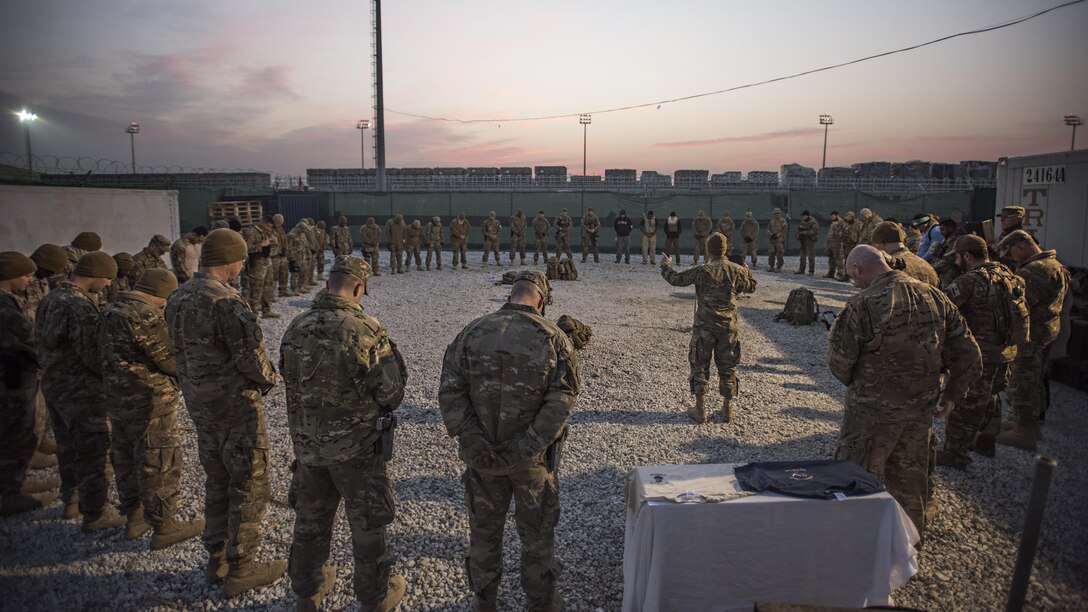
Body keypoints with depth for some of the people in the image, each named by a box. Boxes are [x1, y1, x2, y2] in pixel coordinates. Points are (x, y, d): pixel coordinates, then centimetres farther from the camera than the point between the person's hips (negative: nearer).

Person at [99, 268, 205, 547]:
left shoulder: (110, 311, 8)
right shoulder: (146, 315, -22)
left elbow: (114, 355, 14)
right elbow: (171, 359, -19)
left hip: (117, 400, 10)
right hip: (149, 404, -10)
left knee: (126, 460, 19)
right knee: (159, 465, 2)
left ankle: (134, 517, 33)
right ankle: (164, 527, 11)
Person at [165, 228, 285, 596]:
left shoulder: (177, 299, 6)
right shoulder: (224, 301, -23)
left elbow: (180, 351, 10)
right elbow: (250, 354, -21)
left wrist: (195, 385, 12)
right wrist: (268, 379, -2)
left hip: (199, 404, 9)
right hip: (236, 406, -9)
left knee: (217, 482, 21)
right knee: (249, 486, 5)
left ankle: (217, 561, 32)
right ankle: (240, 571, 15)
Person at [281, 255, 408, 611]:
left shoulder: (295, 329, -4)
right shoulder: (366, 330, -21)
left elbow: (290, 382, 5)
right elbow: (392, 391, -15)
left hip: (307, 444, 5)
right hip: (356, 445, -5)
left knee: (311, 518, 22)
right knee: (367, 524, 13)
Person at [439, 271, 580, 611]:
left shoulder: (472, 333, -6)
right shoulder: (554, 338, -10)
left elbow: (450, 391, -11)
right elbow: (562, 401, -18)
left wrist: (472, 440, -14)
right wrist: (528, 446, -19)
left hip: (482, 454, 2)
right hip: (534, 456, -1)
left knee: (484, 528, 19)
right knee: (536, 531, 17)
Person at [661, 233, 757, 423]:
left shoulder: (702, 271, -14)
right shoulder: (737, 270, -3)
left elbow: (676, 279, -7)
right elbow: (751, 287, 16)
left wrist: (666, 265, 11)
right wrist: (747, 273, 35)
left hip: (704, 327, -3)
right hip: (729, 327, 3)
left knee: (700, 366, 9)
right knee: (727, 367, 13)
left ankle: (700, 410, 13)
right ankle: (727, 410, 19)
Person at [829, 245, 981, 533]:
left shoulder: (862, 305, -20)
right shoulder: (934, 297, -1)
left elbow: (839, 361, -13)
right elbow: (968, 353, 5)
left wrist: (856, 385, 8)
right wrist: (953, 393, 16)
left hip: (873, 412, -6)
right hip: (921, 409, 7)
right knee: (909, 477, 23)